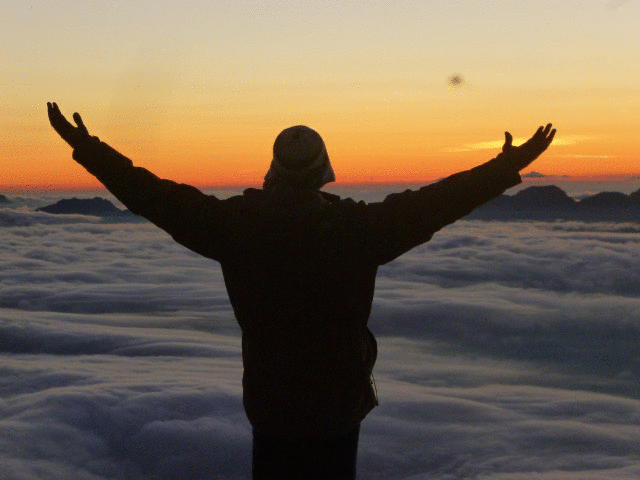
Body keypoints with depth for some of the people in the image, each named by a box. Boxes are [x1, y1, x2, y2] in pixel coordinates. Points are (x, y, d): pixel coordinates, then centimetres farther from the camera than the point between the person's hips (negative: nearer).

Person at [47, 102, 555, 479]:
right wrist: (508, 167, -3)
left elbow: (160, 199, -8)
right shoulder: (357, 227, -15)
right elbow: (434, 203, -12)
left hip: (269, 400, 1)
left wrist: (89, 150, 2)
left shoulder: (238, 224, -12)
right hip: (340, 398, -1)